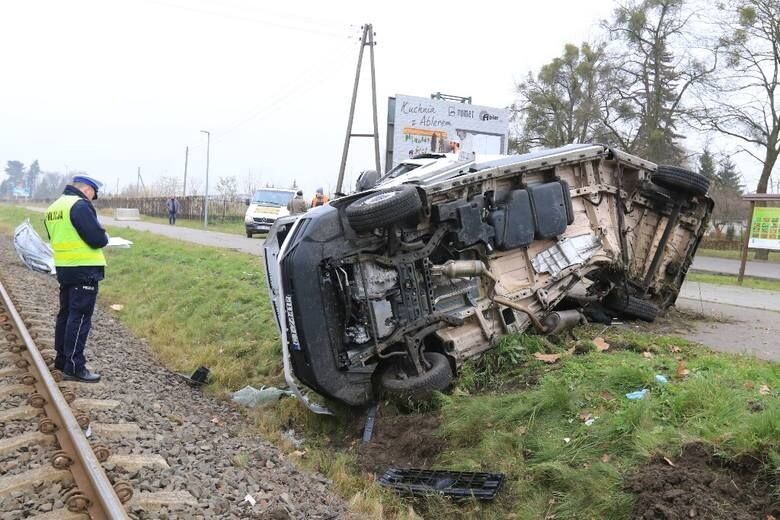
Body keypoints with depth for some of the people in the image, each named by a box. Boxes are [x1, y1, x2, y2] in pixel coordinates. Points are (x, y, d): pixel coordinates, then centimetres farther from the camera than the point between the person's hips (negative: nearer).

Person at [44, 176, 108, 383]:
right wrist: (105, 237, 1)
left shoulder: (54, 207, 12)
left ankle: (62, 359, 27)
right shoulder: (80, 205, -16)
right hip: (84, 270, -9)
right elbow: (98, 239, -19)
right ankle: (74, 367, -1)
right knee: (80, 318, -4)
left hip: (64, 269, 9)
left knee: (65, 314, 17)